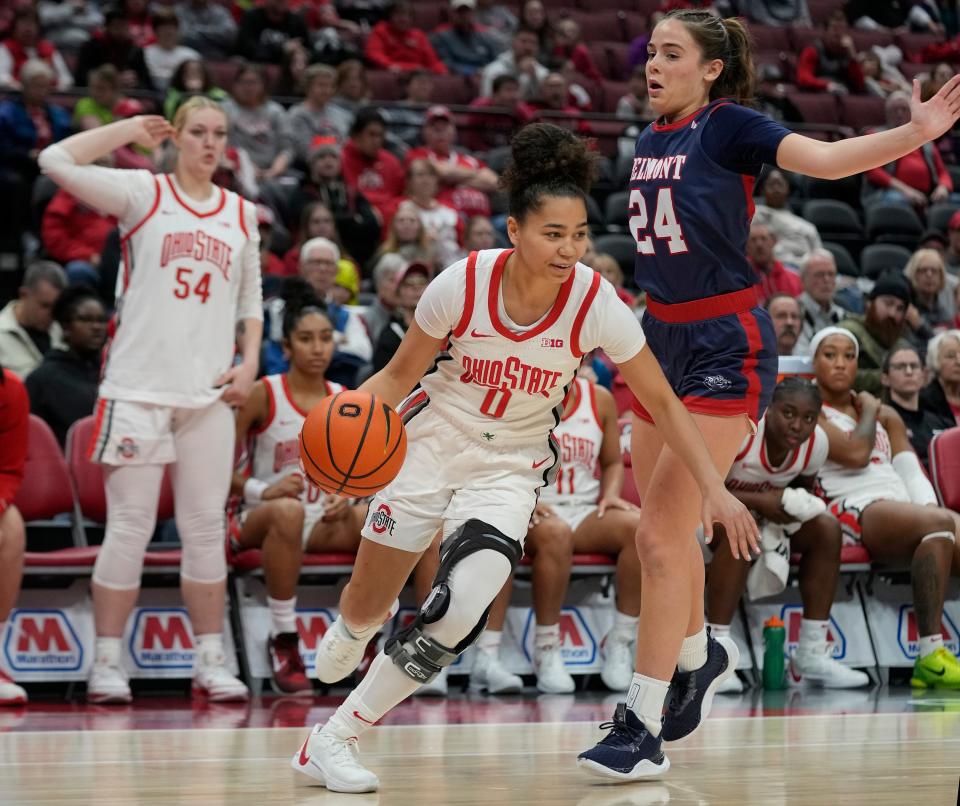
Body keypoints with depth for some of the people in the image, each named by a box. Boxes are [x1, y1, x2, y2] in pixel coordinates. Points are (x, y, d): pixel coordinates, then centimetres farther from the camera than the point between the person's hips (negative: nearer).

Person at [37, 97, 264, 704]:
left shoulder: (242, 214, 13)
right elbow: (57, 162, -13)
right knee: (130, 526, -4)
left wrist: (249, 362, 3)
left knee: (208, 527, 6)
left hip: (209, 393, 4)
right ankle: (108, 663, 2)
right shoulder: (143, 193, -1)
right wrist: (130, 129, -4)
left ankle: (211, 661, 12)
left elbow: (251, 300, 19)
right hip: (138, 386, -4)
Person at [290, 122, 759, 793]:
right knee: (367, 609, 10)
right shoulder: (463, 284, -20)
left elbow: (662, 402, -9)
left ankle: (335, 739, -6)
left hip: (513, 468, 0)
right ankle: (348, 634, 53)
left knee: (460, 613, -23)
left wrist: (715, 489, -14)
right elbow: (400, 374, -6)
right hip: (431, 442, 0)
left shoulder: (596, 304, -20)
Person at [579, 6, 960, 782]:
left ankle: (642, 730, -6)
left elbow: (824, 157, -27)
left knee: (663, 535, -11)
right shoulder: (651, 139, 8)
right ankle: (700, 655, 43)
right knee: (663, 529, 16)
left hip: (725, 347, -7)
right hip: (661, 339, 7)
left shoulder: (729, 126, -12)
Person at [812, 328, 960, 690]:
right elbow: (856, 454, -7)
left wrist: (929, 507, -2)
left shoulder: (886, 415, 30)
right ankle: (930, 656, -41)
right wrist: (868, 412, 11)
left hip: (904, 509, 7)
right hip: (853, 511, -7)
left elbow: (911, 471, 18)